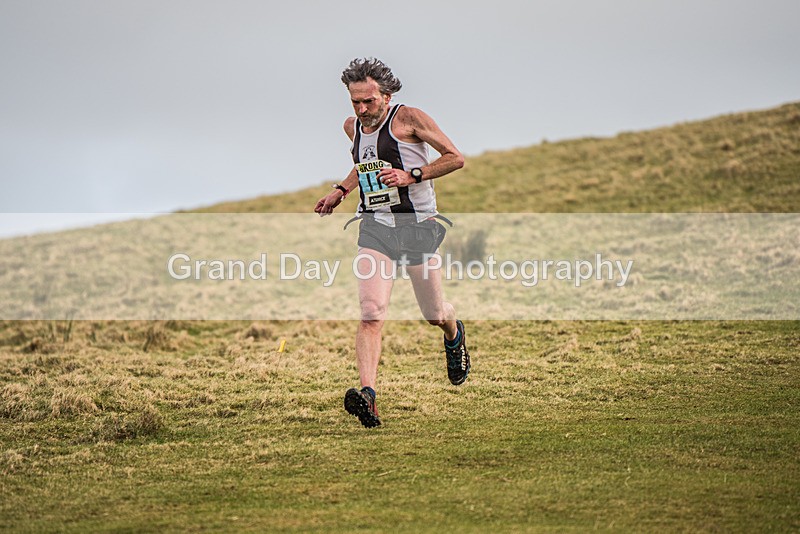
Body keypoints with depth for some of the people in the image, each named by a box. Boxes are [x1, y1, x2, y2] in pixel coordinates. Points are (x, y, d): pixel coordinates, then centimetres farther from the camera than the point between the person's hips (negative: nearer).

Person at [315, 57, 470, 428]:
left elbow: (456, 158, -6)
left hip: (417, 224, -3)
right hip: (374, 226, 3)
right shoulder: (352, 126, 11)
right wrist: (340, 191, 17)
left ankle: (454, 335, 47)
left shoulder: (409, 118, -7)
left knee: (435, 316, 10)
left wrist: (412, 175, -17)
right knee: (371, 314, -18)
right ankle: (367, 394, -28)